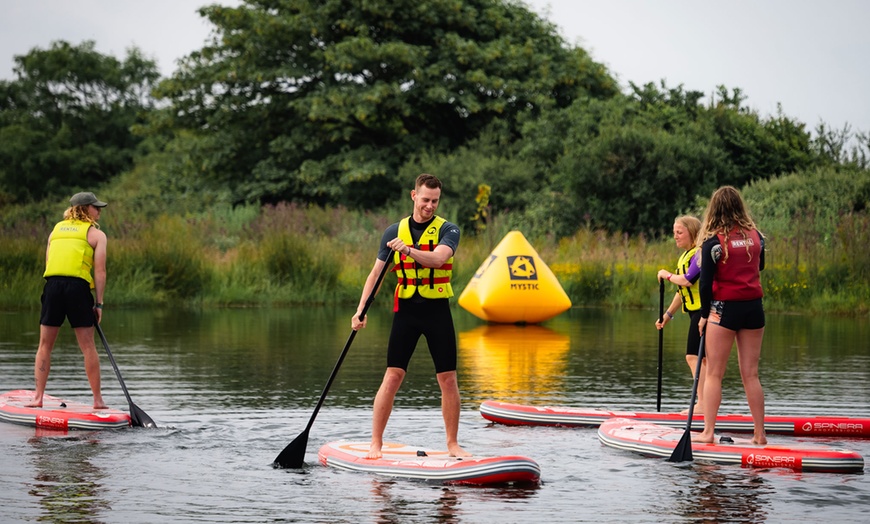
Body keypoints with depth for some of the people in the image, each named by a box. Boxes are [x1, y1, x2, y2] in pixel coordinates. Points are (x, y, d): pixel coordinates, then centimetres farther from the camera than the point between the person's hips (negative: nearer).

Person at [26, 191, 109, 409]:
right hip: (78, 287, -3)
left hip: (52, 285, 3)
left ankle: (38, 397, 6)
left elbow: (48, 263, 16)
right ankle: (98, 399, 4)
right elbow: (99, 271, 0)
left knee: (45, 344, 9)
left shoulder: (56, 230, 21)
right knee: (88, 346, 2)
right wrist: (99, 303, 2)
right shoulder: (96, 234, 7)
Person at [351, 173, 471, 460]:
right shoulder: (394, 232, 7)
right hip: (406, 309, 1)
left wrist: (408, 250, -35)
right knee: (393, 376, -5)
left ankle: (453, 444, 12)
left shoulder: (447, 230, 0)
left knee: (448, 379, 1)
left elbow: (438, 258, -20)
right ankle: (375, 443, 2)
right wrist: (361, 310, -5)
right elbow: (376, 272, 5)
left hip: (437, 310, -1)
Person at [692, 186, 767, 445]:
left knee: (714, 374, 2)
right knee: (750, 374, 8)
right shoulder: (756, 236, 3)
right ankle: (759, 434, 8)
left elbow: (706, 283, -9)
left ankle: (708, 431, -1)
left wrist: (704, 315, 1)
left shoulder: (713, 241, -10)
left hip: (725, 309, -4)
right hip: (754, 307, 4)